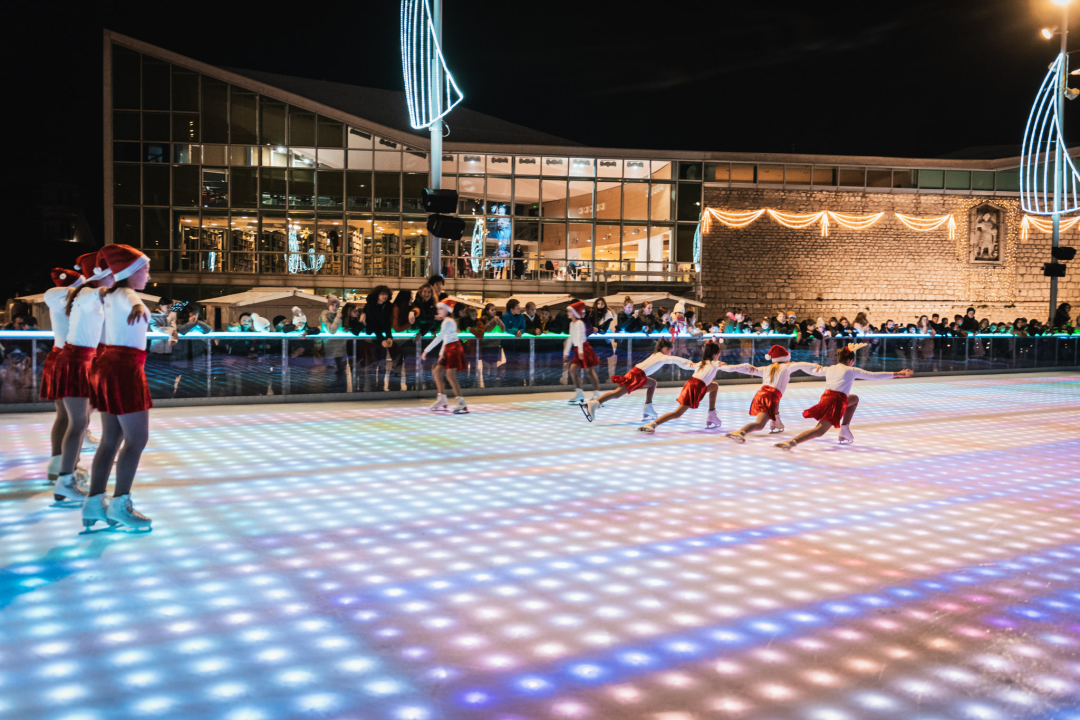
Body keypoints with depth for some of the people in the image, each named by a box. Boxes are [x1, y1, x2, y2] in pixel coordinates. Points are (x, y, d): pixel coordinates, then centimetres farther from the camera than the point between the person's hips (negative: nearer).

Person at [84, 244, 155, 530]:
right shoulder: (126, 295, -7)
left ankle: (94, 504, 11)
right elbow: (130, 300, -26)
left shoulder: (111, 294, 20)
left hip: (108, 365, 10)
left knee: (111, 440, 10)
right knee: (137, 439, -6)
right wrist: (138, 308, -41)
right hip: (125, 369, -10)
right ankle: (120, 504, -5)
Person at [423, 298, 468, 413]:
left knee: (450, 375, -15)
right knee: (437, 371, 9)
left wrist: (426, 350, -24)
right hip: (448, 350, 10)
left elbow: (439, 337, -23)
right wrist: (441, 353, 17)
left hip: (454, 349, -10)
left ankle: (462, 404, -16)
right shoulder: (445, 321, 17)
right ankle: (442, 401, 15)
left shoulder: (448, 322, -15)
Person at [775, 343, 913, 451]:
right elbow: (874, 376, 5)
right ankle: (793, 441, -40)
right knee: (820, 430, -17)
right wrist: (897, 374, 10)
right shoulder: (852, 371, 6)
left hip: (825, 397, 7)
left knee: (855, 399, 32)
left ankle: (845, 429, 26)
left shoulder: (830, 369, 20)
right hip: (836, 402, -7)